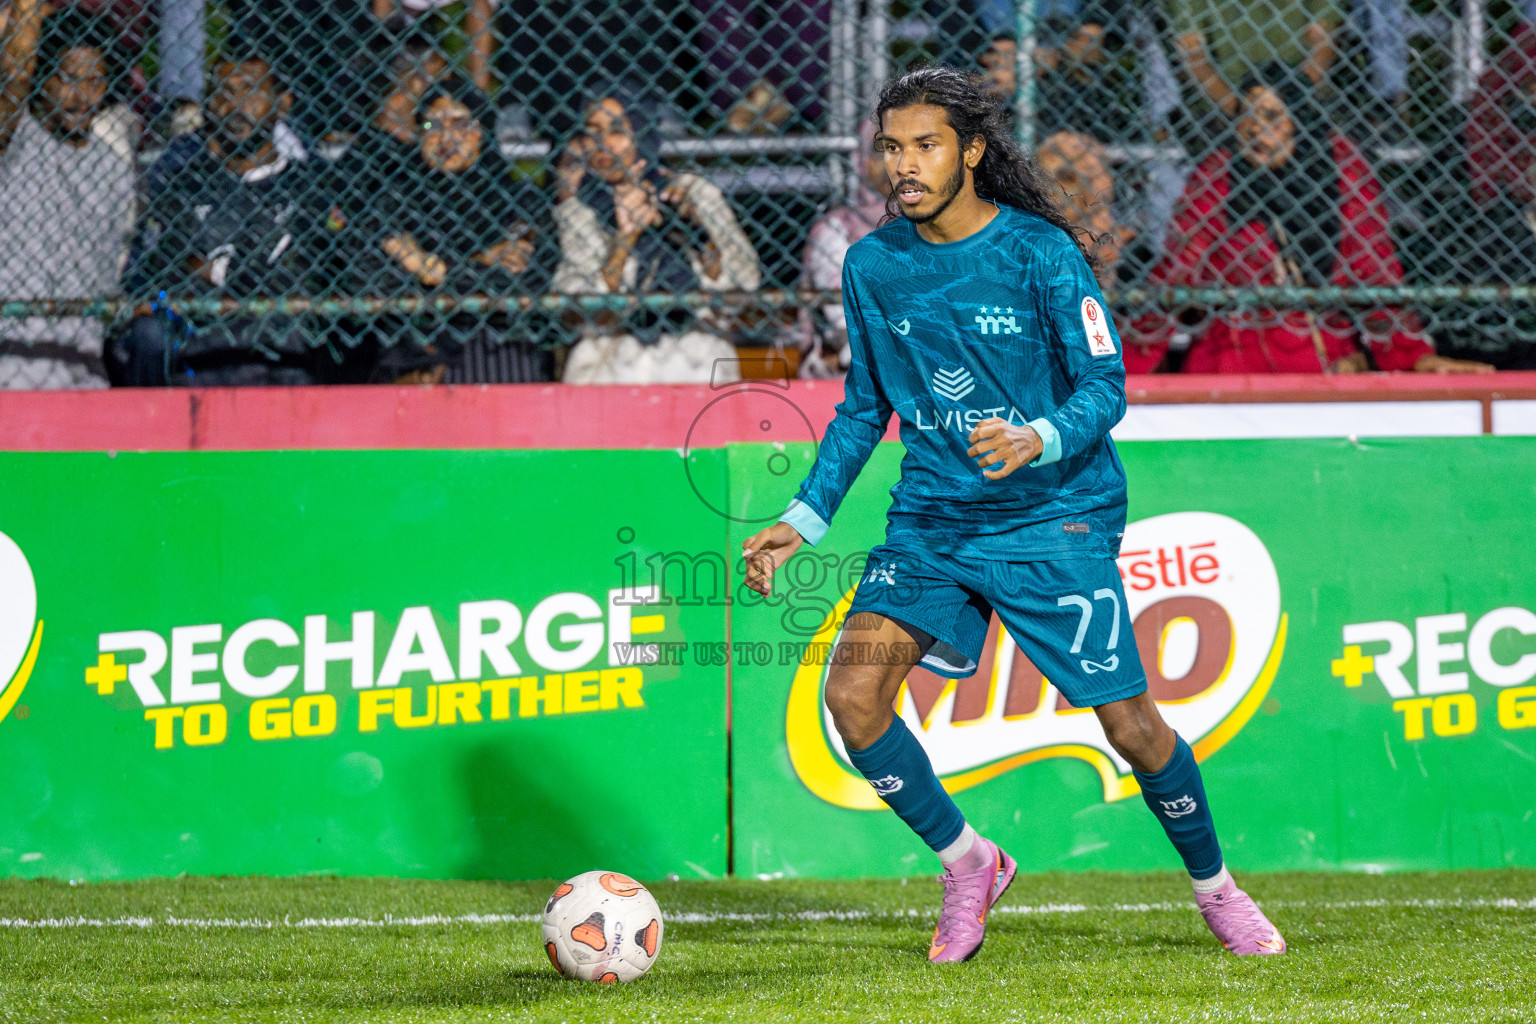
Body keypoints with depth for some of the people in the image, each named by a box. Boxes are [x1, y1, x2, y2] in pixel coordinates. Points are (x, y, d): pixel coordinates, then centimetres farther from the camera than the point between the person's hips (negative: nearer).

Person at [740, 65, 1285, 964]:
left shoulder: (1041, 252, -11)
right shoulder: (873, 266, 3)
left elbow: (1105, 385, -13)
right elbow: (864, 408, 14)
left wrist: (1039, 440, -34)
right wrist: (804, 519, 7)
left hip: (1053, 518, -4)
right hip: (932, 519, 4)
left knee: (1129, 722, -4)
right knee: (853, 695, -13)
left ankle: (1214, 887, 21)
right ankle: (966, 863, 8)